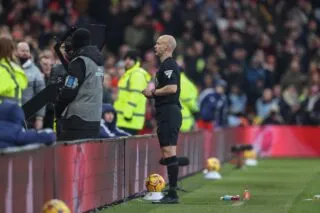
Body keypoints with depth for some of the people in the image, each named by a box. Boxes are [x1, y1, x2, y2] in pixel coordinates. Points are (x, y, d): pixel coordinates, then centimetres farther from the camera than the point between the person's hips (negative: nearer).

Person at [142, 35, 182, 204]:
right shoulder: (166, 65, 21)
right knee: (167, 154, 11)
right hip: (166, 112, 11)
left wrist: (153, 92, -12)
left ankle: (172, 194, -14)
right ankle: (171, 192, 13)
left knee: (169, 152, -12)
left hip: (169, 112, -11)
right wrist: (152, 93, 14)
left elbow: (172, 88, -23)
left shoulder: (169, 65, -11)